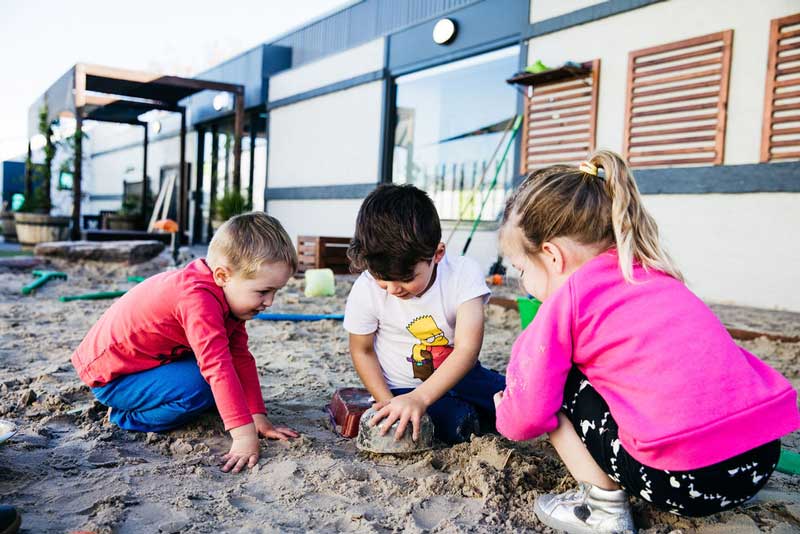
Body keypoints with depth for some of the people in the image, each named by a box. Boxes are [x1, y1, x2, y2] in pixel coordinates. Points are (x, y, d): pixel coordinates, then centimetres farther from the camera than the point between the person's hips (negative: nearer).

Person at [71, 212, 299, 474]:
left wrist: (259, 418, -6)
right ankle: (126, 419, -7)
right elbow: (218, 366, -40)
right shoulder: (199, 298, -34)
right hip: (111, 375, -9)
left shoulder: (227, 293, -3)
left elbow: (241, 358, -1)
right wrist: (244, 433, -40)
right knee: (198, 388, -28)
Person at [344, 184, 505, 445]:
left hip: (458, 374, 2)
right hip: (403, 387, -2)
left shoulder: (464, 274, -22)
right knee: (456, 424, -27)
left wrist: (420, 398, -38)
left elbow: (467, 348, -27)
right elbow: (362, 350, -5)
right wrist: (388, 403, -16)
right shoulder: (366, 290, -20)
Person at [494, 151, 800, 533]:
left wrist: (506, 417, 20)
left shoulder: (567, 297, -5)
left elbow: (528, 413, -5)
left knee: (561, 384, 7)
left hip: (685, 477, -8)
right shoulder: (653, 275, 17)